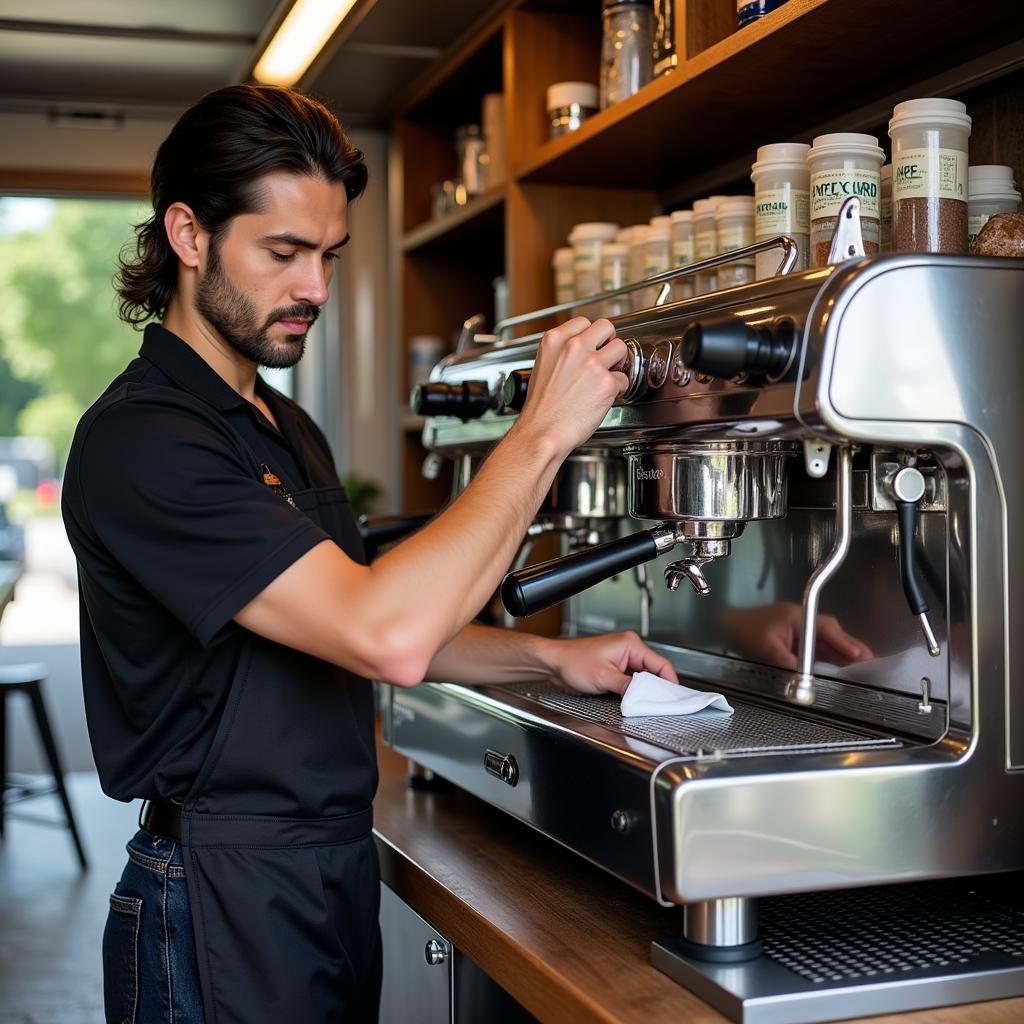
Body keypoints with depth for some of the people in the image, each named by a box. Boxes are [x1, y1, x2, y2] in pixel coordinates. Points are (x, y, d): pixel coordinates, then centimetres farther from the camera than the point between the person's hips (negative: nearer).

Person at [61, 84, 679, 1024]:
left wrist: (554, 658, 4)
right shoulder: (140, 441, -21)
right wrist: (542, 433, -23)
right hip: (224, 902, -9)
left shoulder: (288, 430, 12)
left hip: (333, 870, 9)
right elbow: (387, 637, -30)